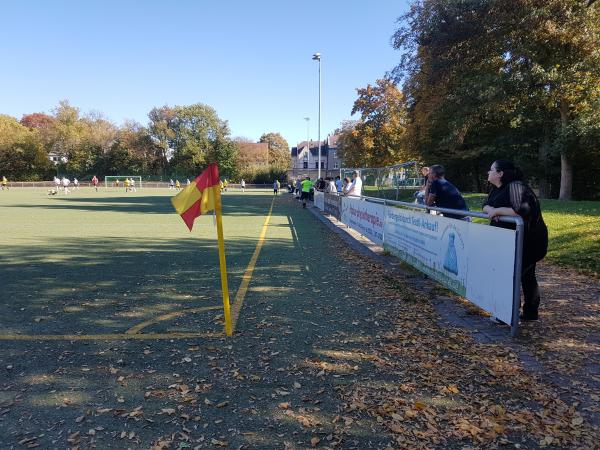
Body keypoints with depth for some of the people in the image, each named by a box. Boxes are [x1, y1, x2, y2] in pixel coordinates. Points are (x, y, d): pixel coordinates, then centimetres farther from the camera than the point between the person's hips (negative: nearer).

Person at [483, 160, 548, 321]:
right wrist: (492, 210, -16)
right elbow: (486, 205, 7)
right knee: (527, 276, 16)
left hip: (529, 240, -10)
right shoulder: (497, 188, 9)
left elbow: (521, 210, -34)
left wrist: (498, 210, -25)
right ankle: (530, 313, 27)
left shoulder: (515, 186, -22)